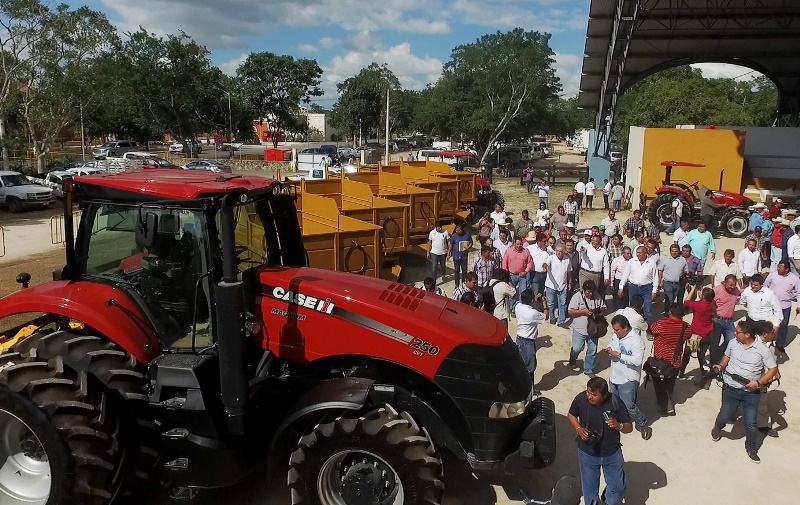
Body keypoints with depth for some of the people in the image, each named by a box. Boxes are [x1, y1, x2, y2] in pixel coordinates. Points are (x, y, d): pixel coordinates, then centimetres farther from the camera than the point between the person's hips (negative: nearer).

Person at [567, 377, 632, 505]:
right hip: (587, 454, 0)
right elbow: (571, 415, -1)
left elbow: (629, 427, -12)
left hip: (612, 454, 0)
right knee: (590, 487, 18)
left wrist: (619, 426, -34)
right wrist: (578, 429, -19)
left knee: (618, 486, 16)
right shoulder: (581, 399, -21)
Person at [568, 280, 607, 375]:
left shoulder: (597, 297, 0)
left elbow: (604, 308, 11)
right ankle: (572, 361, 35)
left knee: (592, 351, 10)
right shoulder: (577, 296, -11)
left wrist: (600, 311, -12)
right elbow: (570, 311, -15)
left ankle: (588, 370, 26)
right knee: (577, 349, 2)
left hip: (593, 329, 4)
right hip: (580, 329, -4)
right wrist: (583, 312, -24)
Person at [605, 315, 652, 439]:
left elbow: (637, 361, -30)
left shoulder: (636, 340, -25)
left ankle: (643, 425, 25)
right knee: (615, 404, 22)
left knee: (630, 406, 3)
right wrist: (609, 349, -8)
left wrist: (619, 355, -28)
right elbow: (612, 344, 16)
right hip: (614, 377, 8)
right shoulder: (616, 334, -2)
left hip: (628, 380, -8)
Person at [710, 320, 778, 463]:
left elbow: (773, 369, -6)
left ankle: (751, 448, 26)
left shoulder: (762, 349, -13)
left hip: (751, 392, -2)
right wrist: (721, 366, 2)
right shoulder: (733, 343, -2)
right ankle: (717, 427, 41)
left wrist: (759, 383, -16)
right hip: (731, 388, 2)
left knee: (751, 423, 1)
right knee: (725, 415, 5)